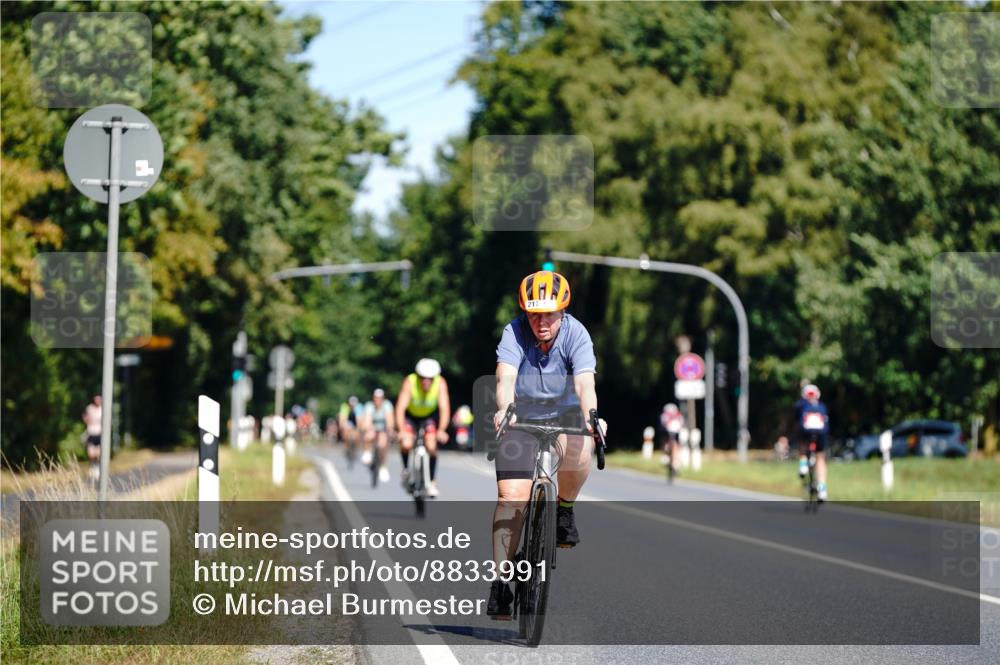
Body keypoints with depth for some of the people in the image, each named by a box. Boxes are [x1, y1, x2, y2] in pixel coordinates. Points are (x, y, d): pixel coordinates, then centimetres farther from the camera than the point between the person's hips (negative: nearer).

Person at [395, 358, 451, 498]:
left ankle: (433, 482, -3)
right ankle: (406, 468, 8)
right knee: (406, 445, -23)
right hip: (411, 415, -1)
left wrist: (441, 430, -46)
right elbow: (400, 408, -35)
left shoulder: (440, 383, -29)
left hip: (429, 416, 1)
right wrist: (401, 430, -48)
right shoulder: (410, 382, -32)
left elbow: (444, 408, -33)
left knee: (431, 446, -19)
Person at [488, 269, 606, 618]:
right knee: (511, 495, -13)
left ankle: (565, 509, -1)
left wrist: (591, 416, -53)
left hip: (565, 413, 0)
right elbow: (506, 377, -34)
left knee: (577, 456, -33)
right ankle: (500, 582, -8)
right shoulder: (515, 332, -20)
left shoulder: (576, 335, -20)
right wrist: (504, 409, -54)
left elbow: (585, 383, -34)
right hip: (521, 417, 0)